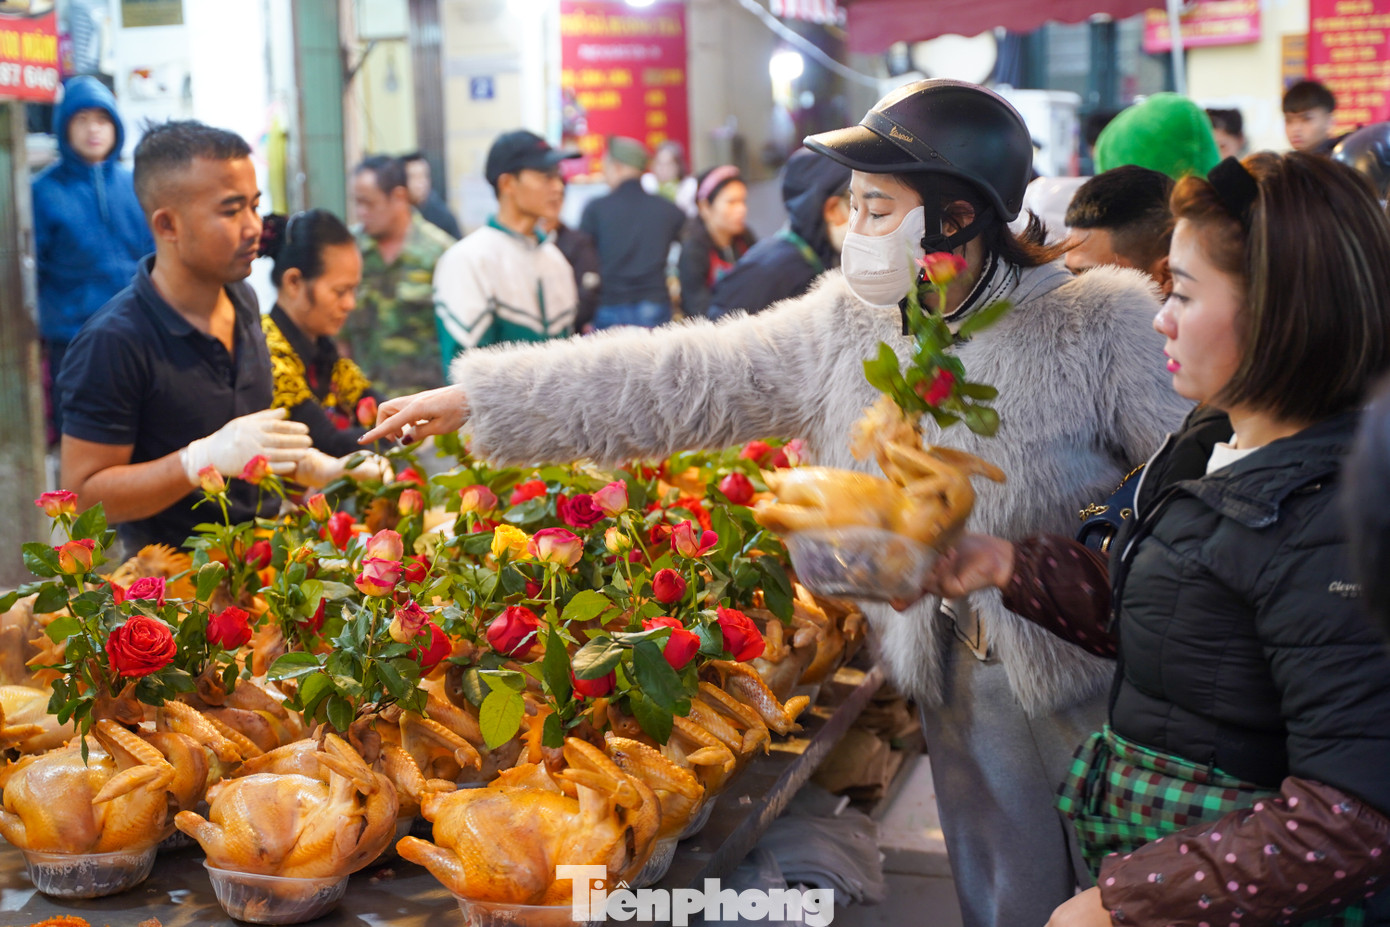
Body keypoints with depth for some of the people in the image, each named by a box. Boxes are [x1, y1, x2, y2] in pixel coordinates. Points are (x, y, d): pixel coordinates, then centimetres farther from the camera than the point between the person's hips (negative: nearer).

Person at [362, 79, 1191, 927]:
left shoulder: (1105, 326, -14)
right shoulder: (845, 327, 0)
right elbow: (680, 380, -1)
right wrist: (476, 399, -2)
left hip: (1097, 678, -3)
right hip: (957, 687, 4)